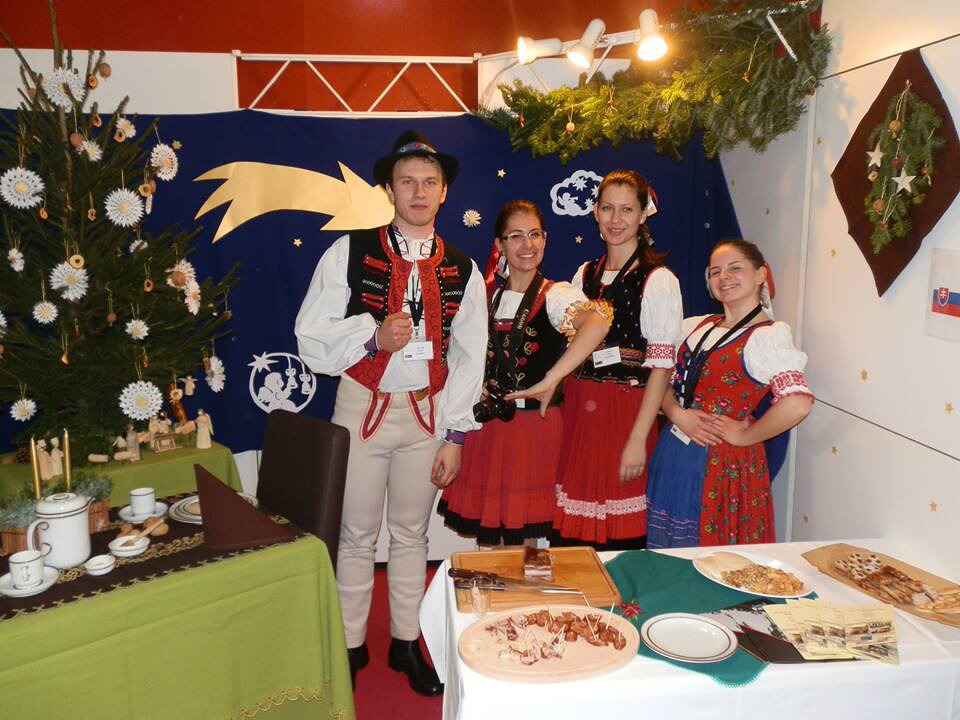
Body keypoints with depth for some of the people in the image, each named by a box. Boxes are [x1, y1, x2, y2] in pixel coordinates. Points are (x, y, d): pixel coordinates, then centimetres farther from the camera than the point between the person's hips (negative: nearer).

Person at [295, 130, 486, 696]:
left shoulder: (462, 270, 2)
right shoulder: (350, 253, -6)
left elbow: (468, 358, 4)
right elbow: (313, 339, -7)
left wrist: (455, 436, 0)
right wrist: (374, 337, -24)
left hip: (428, 413, 2)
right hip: (363, 408, -2)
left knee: (412, 533, 14)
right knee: (358, 535, 9)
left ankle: (407, 641, 31)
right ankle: (350, 645, 28)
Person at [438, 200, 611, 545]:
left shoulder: (556, 296, -10)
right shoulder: (486, 295, 9)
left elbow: (597, 322, -31)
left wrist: (548, 382, -33)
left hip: (533, 423, -5)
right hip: (485, 422, 5)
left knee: (524, 534, 5)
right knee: (485, 531, 13)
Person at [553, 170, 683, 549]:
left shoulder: (658, 280, -7)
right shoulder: (585, 274, 12)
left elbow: (661, 366, -12)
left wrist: (638, 439, -16)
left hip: (627, 413, -5)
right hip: (580, 412, 5)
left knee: (622, 531, 2)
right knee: (571, 529, 9)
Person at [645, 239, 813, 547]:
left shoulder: (768, 336, -14)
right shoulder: (694, 326, 9)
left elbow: (797, 404, -28)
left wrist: (745, 436, -16)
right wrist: (677, 415, -9)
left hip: (721, 462, -6)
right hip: (673, 453, 7)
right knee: (667, 558, 17)